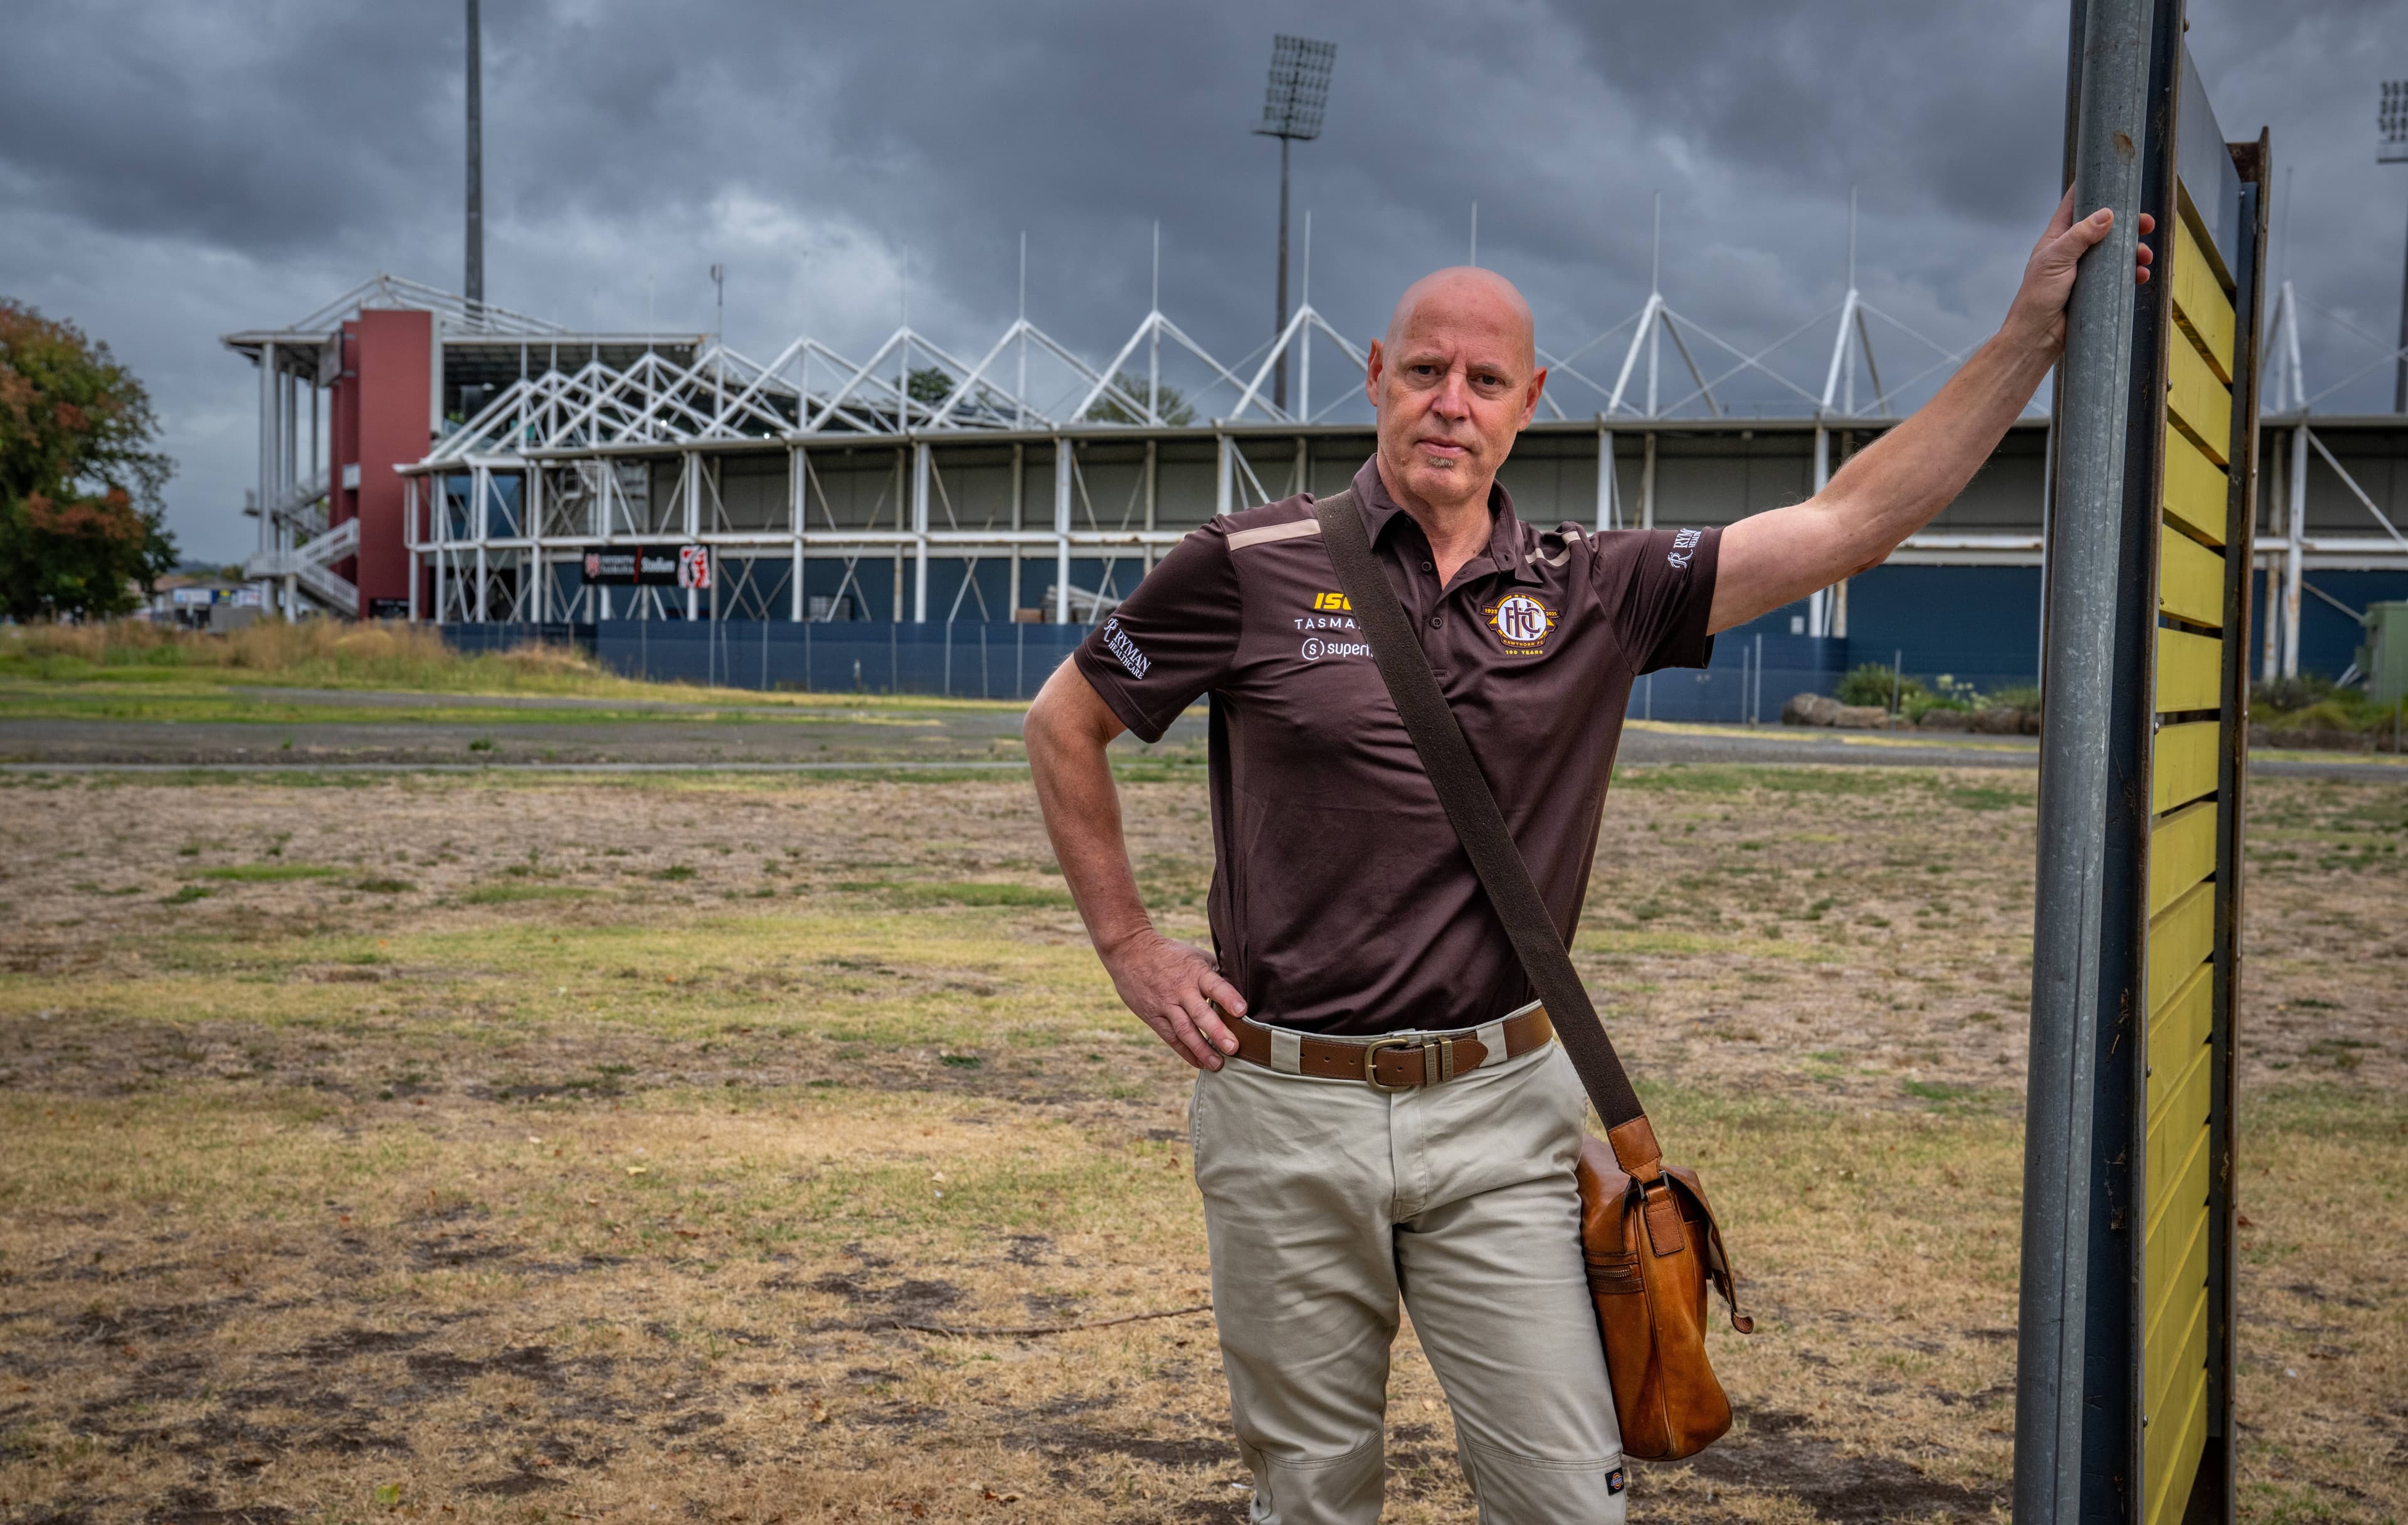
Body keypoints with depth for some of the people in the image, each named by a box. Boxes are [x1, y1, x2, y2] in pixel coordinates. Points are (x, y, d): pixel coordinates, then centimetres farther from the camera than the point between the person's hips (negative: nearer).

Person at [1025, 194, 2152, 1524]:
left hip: (1498, 1110, 1)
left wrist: (2031, 335, -5)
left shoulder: (1594, 594, 3)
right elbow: (1064, 721, 8)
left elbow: (1849, 522, -1)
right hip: (1287, 1111, -1)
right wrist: (1126, 942, 3)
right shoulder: (1253, 566, -2)